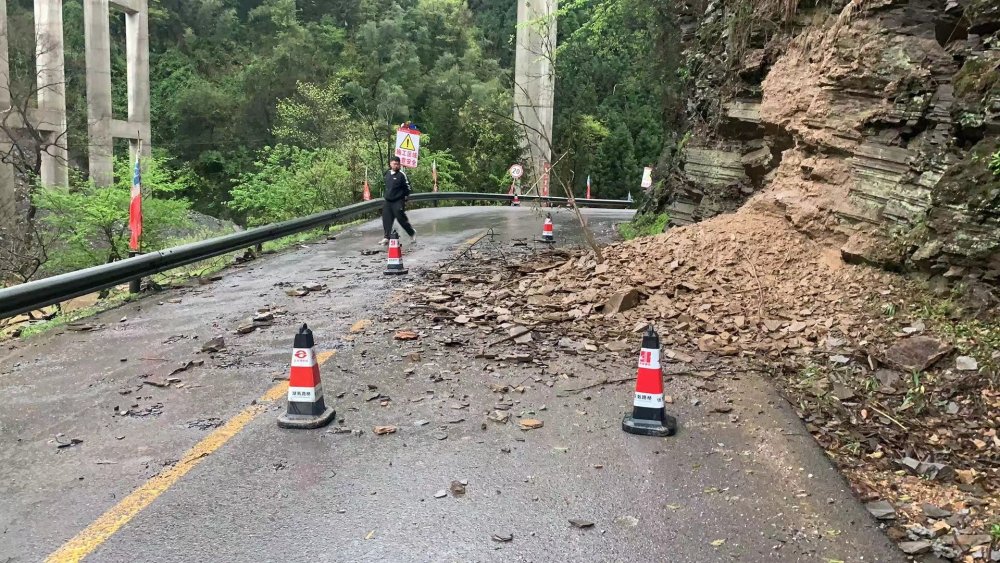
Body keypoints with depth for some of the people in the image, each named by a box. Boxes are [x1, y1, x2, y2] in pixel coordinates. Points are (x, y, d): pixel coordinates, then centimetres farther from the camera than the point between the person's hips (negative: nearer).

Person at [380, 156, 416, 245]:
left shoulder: (402, 175, -9)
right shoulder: (387, 173, 10)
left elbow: (407, 188, -5)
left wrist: (405, 198, -5)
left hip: (398, 201, -6)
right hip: (388, 201, 6)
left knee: (401, 219, -4)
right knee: (386, 219, 2)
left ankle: (412, 233, 17)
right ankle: (387, 237, 9)